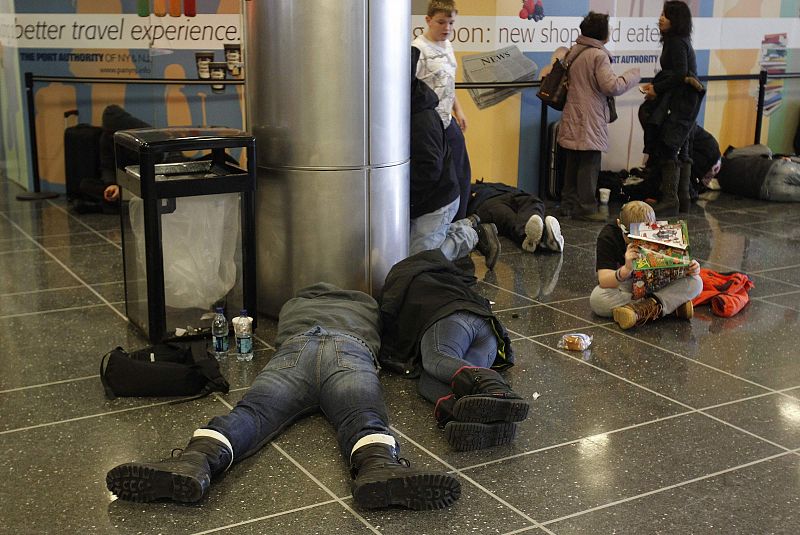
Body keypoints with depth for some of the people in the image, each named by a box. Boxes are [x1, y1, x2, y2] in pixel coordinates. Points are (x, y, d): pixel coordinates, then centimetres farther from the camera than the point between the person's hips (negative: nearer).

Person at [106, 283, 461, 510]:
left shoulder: (292, 304, 45)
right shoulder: (369, 305, 43)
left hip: (293, 348, 1)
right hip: (350, 348, -1)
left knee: (252, 411, -21)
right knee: (364, 415, -27)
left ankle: (197, 461, -52)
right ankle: (378, 465, -62)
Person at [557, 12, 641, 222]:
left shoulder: (574, 51, 12)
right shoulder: (598, 55, -14)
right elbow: (612, 87, -17)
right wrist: (633, 75, -4)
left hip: (573, 121, 9)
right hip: (590, 122, -9)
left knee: (572, 163, 14)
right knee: (589, 165, -3)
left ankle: (568, 204, 21)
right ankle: (586, 208, 1)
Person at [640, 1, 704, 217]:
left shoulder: (677, 43, -15)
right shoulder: (677, 41, 15)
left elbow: (680, 73, -22)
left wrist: (657, 89, -14)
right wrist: (654, 84, 8)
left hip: (679, 103, -11)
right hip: (684, 102, 11)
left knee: (668, 148, -10)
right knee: (681, 150, 14)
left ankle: (670, 200, -9)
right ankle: (683, 198, 21)